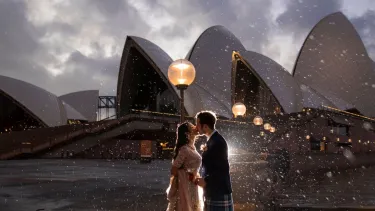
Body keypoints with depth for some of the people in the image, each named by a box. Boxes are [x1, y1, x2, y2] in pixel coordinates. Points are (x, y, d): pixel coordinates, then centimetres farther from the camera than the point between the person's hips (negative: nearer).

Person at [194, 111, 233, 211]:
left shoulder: (218, 141, -16)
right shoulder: (211, 140, 12)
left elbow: (223, 169, -19)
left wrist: (206, 180, -18)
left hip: (220, 192, -9)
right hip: (212, 192, 9)